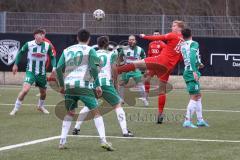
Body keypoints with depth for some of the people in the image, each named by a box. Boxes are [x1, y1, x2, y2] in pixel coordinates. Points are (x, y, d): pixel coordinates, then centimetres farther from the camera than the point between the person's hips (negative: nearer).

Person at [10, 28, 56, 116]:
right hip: (30, 71, -3)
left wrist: (54, 67, -7)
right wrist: (16, 64, 5)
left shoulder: (47, 46, -6)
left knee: (43, 92, 15)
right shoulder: (28, 44, -11)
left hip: (42, 73, 3)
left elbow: (52, 57, 7)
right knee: (25, 89, -22)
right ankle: (15, 109, -8)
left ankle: (40, 106, 46)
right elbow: (20, 53, 5)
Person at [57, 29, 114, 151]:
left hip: (69, 85, 4)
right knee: (96, 112, 1)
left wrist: (61, 85, 21)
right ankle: (103, 140, -12)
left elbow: (58, 69, 12)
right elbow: (93, 68, -7)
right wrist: (97, 85, -2)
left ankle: (62, 142, 12)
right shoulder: (90, 50, 6)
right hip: (84, 85, -4)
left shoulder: (67, 51, 17)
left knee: (69, 113, 20)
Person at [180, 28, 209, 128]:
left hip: (187, 71, 8)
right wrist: (194, 71, -27)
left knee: (198, 96, 17)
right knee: (194, 97, -9)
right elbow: (192, 57, -21)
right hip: (192, 72, -8)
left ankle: (200, 120, 20)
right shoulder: (194, 44, -6)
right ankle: (187, 121, -17)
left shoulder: (182, 45, 14)